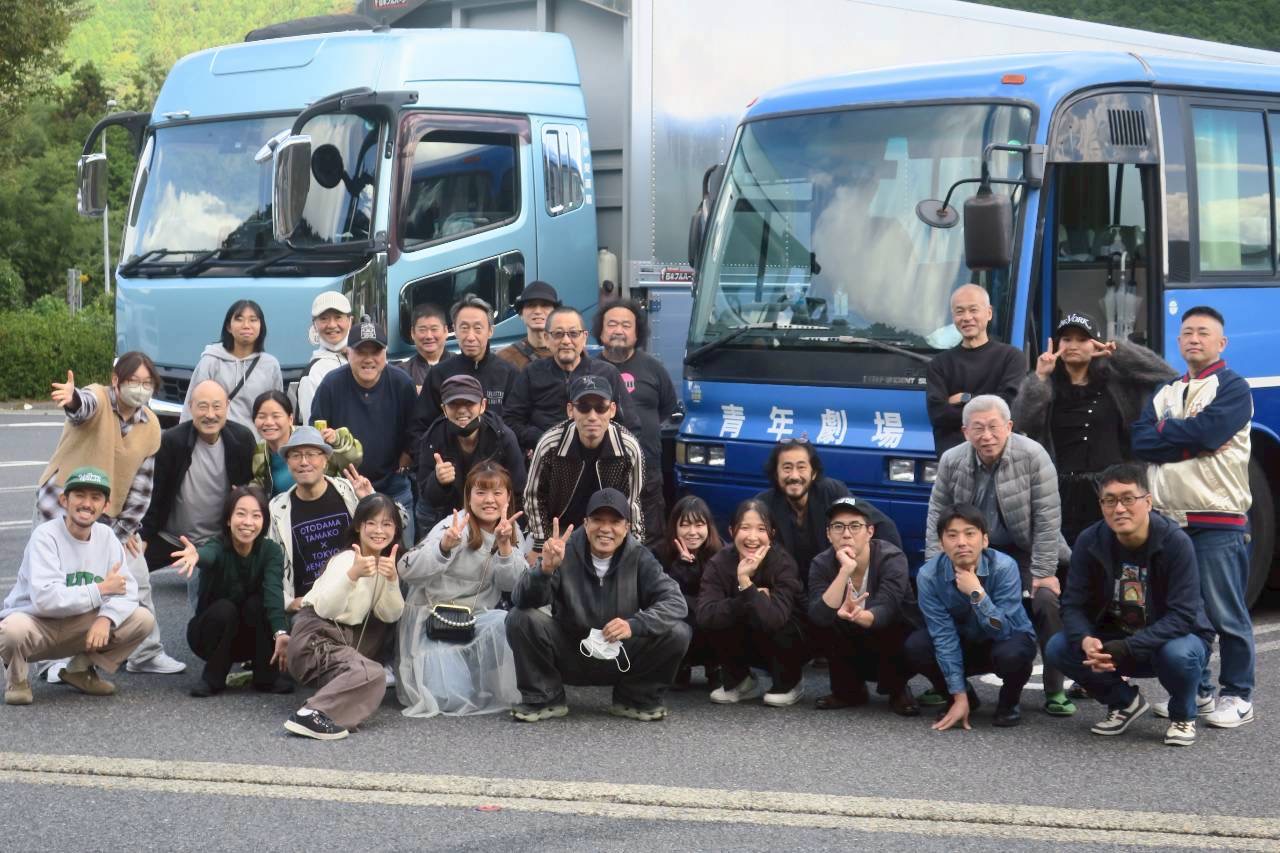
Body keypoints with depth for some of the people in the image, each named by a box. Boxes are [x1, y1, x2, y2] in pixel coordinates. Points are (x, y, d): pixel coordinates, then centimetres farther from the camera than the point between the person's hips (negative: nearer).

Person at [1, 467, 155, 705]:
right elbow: (44, 599, -31)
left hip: (79, 628, 5)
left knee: (143, 619, -13)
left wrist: (106, 618, -27)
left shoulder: (106, 536, -1)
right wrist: (101, 590, -23)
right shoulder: (45, 536, -19)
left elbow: (126, 590, -6)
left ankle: (81, 670, 9)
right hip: (35, 623, -5)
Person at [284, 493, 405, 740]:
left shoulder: (386, 562, 7)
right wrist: (353, 574, -44)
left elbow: (390, 615, 0)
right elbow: (325, 610, -30)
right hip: (315, 636, -9)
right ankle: (310, 714, -41)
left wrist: (392, 579, -16)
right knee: (372, 675, -28)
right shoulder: (346, 560, -15)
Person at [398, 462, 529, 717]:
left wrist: (505, 545, -22)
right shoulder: (456, 527, -15)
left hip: (476, 619, 5)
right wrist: (445, 546, -43)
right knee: (452, 697, -24)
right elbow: (407, 572, -26)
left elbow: (512, 585, -6)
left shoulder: (512, 531, 4)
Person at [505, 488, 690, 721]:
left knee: (677, 632, -21)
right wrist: (545, 568, -44)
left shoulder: (639, 557, -9)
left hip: (622, 658, 1)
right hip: (569, 655, -1)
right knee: (521, 619, -24)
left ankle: (636, 700, 4)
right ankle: (545, 698, -3)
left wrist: (634, 624, -33)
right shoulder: (566, 551, -14)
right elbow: (523, 599, -22)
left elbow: (675, 602, -15)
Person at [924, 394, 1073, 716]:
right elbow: (937, 514, 2)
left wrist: (1043, 573, -20)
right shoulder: (951, 461, -7)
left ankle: (1055, 692, -11)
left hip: (1024, 553, -3)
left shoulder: (1032, 456, -20)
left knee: (1047, 600, -24)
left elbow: (1047, 518, -18)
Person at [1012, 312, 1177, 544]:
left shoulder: (1114, 381, 9)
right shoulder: (1047, 386, 9)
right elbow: (1022, 421, -6)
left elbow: (1167, 376, 4)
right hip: (1061, 493, 0)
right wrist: (1038, 377, -14)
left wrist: (1121, 350, 0)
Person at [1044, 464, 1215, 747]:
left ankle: (1182, 716, -2)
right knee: (1058, 648, -19)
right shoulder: (1089, 543, -11)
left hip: (1172, 638, -4)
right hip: (1114, 640, 4)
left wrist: (1126, 648, -37)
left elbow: (1182, 615, -27)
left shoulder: (1176, 542, -23)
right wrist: (1085, 641, -32)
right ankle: (1124, 701, 7)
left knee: (1178, 654, -38)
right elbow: (1074, 604, -9)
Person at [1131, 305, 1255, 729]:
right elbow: (1140, 442, 3)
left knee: (1226, 613, -4)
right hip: (1169, 518, 6)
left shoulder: (1231, 387, -1)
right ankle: (1194, 690, 20)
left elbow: (1206, 430, -18)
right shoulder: (1165, 394, 19)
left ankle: (1237, 696, 4)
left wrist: (1165, 430, -2)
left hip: (1218, 521, -6)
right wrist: (1193, 442, -10)